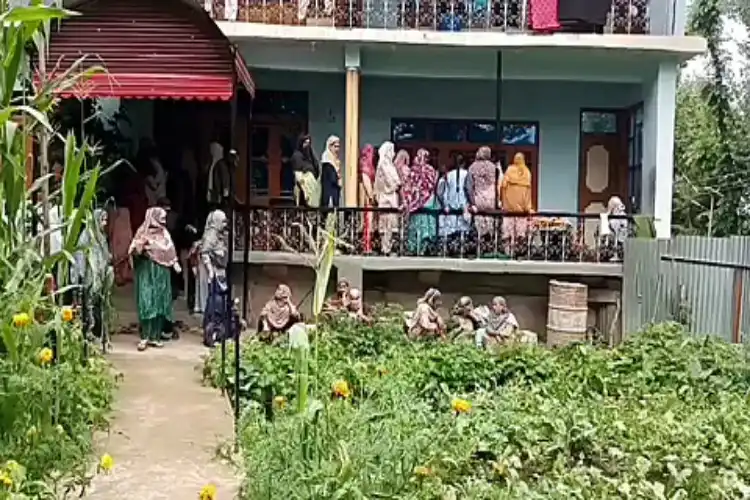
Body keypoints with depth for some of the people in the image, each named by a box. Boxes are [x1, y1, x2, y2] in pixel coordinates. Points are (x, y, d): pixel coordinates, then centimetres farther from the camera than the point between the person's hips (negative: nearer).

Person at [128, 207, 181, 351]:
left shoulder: (164, 233, 10)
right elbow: (135, 252, -11)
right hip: (147, 273, -5)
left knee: (160, 304, 4)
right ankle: (144, 337, -6)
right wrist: (139, 246, -31)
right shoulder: (143, 232, -6)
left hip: (162, 273, 5)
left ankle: (155, 337, 11)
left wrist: (175, 263, 0)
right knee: (147, 304, -11)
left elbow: (170, 251, 15)